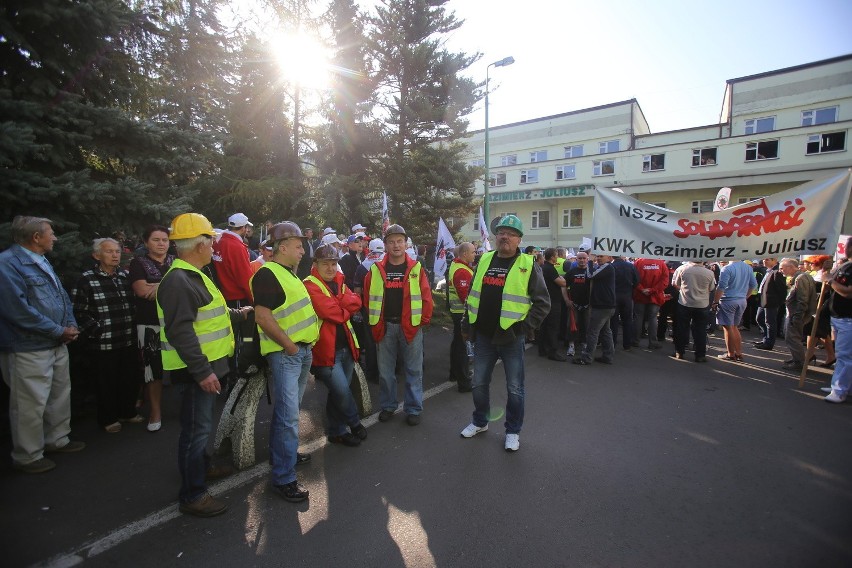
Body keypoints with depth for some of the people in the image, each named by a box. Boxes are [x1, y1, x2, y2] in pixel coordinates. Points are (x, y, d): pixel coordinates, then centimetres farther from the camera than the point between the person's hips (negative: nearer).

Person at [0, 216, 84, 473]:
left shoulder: (42, 262, 14)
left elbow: (62, 296, 17)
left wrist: (71, 324, 1)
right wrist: (59, 331, -18)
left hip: (57, 345, 9)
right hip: (29, 349, -9)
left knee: (61, 394, 19)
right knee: (31, 404, 2)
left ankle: (58, 439, 35)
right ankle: (28, 457, 19)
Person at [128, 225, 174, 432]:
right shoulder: (138, 263, 5)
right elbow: (141, 290, -11)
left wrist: (158, 287, -12)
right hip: (150, 325, -1)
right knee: (153, 369, 5)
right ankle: (156, 413, 20)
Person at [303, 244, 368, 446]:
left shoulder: (339, 283, 13)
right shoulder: (310, 285, -12)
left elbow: (355, 303, -3)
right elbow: (330, 312, -21)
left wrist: (337, 304, -17)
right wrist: (345, 309, -3)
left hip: (345, 346, 7)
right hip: (326, 349, -7)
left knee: (339, 392, 16)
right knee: (342, 391, -8)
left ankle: (336, 431, 31)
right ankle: (355, 423, 17)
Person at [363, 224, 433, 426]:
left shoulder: (416, 268, -2)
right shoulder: (376, 269, 2)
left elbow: (426, 297, -1)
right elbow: (367, 297, 8)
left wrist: (423, 320, -3)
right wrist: (375, 320, 5)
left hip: (410, 326, -1)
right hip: (384, 327, 2)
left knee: (413, 370, 7)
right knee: (385, 370, 12)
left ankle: (413, 409, 21)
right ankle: (388, 406, 29)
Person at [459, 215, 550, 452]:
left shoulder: (528, 265, -5)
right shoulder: (484, 261, 8)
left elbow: (542, 302, -6)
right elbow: (472, 294, 17)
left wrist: (524, 326, -13)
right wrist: (468, 322, 10)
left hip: (511, 337, -4)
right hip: (483, 336, 4)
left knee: (514, 387, 9)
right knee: (479, 382, 16)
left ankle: (513, 431, 28)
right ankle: (480, 421, 37)